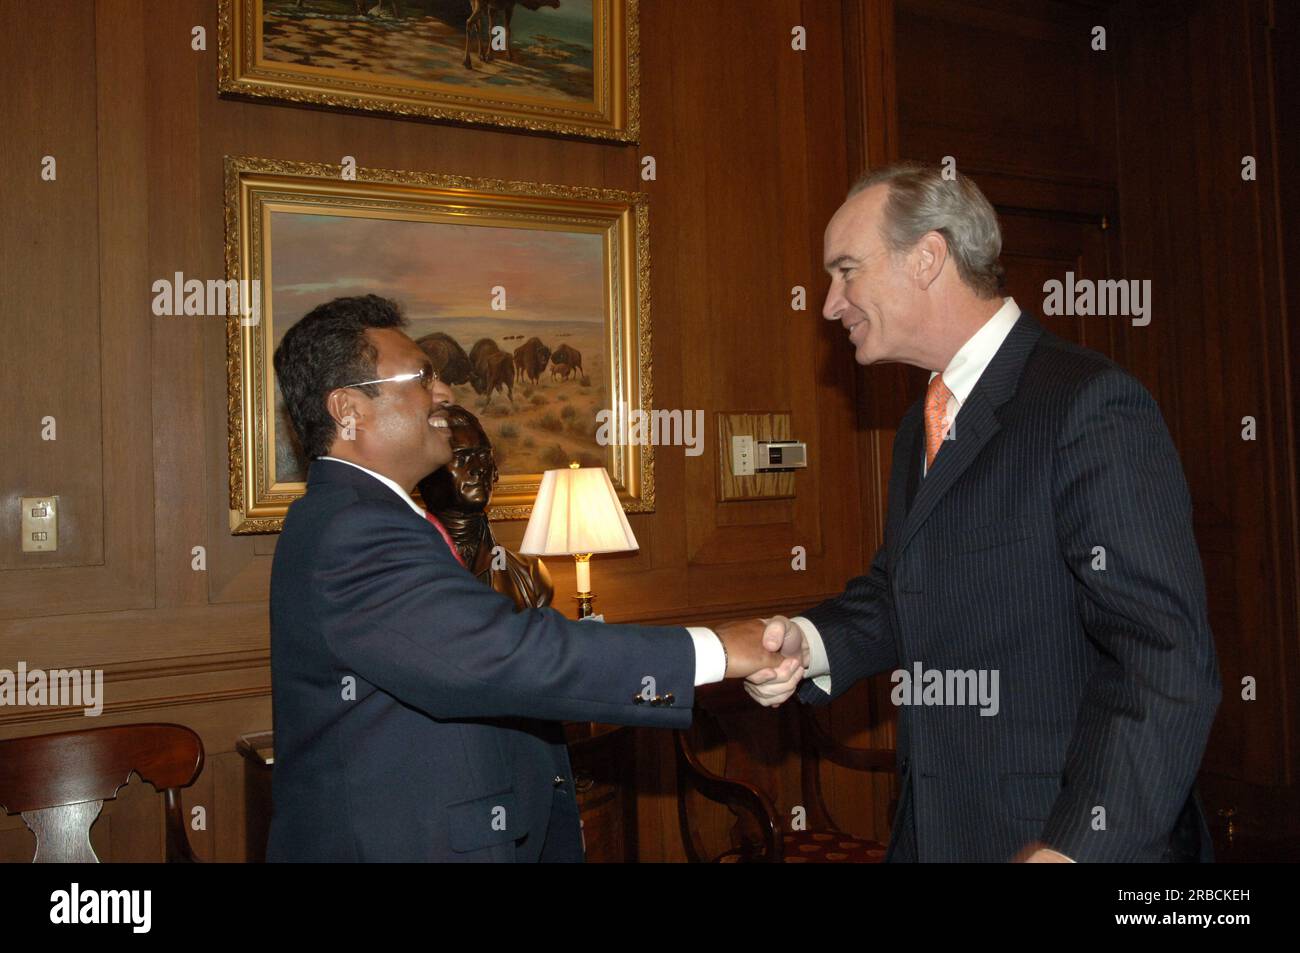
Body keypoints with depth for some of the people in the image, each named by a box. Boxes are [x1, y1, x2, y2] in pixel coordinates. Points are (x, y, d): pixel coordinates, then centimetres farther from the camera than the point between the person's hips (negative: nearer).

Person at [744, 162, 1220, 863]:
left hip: (1082, 834, -7)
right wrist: (810, 643, -5)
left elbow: (1166, 660, -21)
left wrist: (1076, 846, -26)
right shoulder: (922, 424, 11)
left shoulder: (1091, 405, -17)